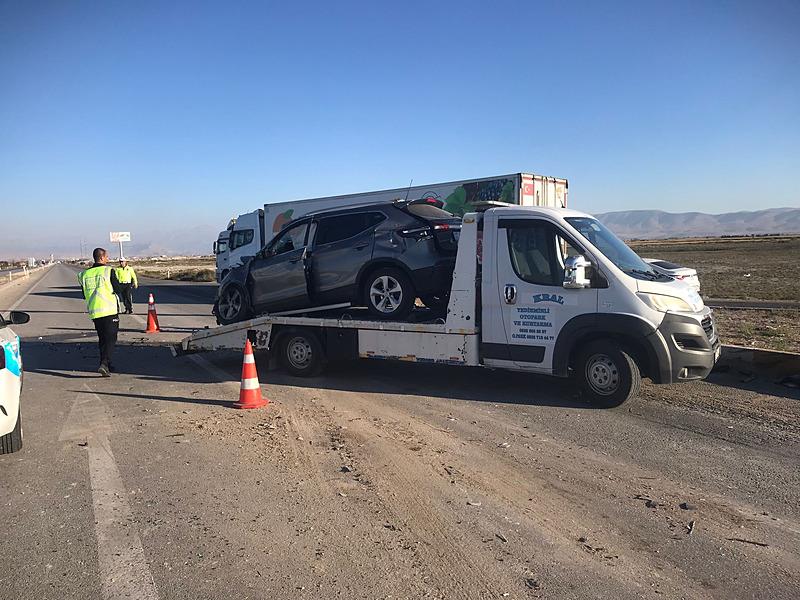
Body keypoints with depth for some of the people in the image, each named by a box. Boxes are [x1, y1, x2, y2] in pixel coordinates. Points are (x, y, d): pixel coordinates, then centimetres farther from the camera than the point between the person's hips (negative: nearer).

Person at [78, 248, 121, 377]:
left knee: (102, 338, 17)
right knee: (110, 338, -4)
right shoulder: (108, 271, -8)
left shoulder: (85, 274, 8)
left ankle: (105, 364, 23)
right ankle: (104, 364, -19)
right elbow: (117, 290, -7)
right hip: (109, 310, -5)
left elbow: (85, 294, 14)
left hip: (94, 312, 5)